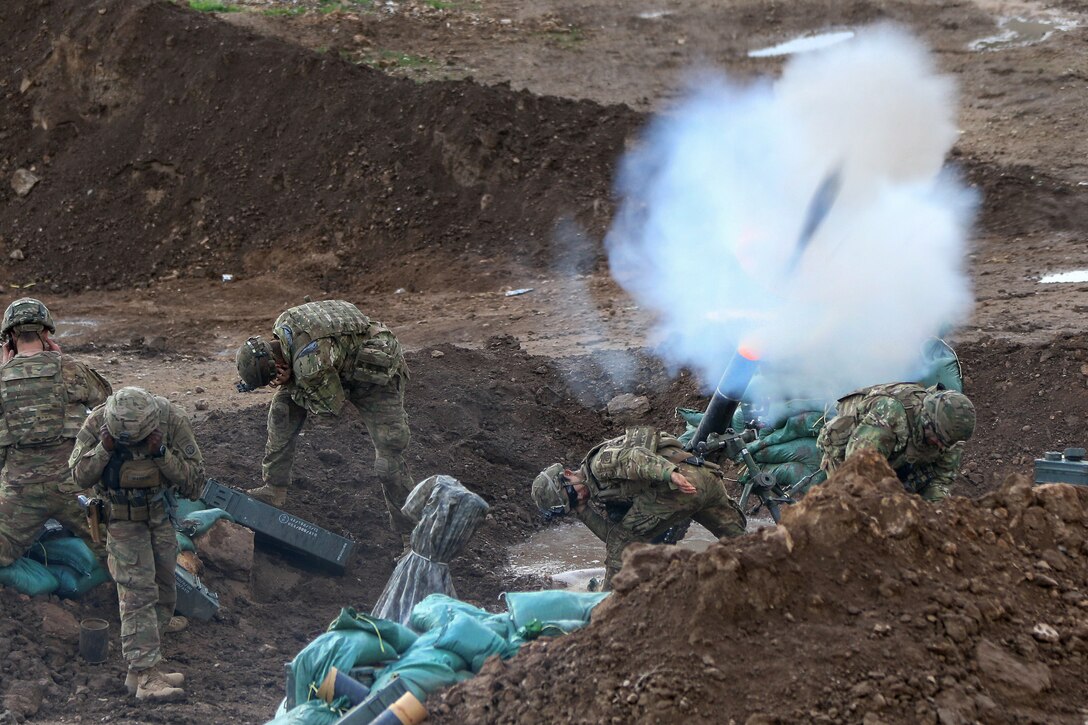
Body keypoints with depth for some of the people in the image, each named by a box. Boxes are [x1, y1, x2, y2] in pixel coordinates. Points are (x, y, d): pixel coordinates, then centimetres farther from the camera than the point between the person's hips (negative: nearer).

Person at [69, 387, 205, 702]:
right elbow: (80, 475, -14)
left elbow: (194, 479, -19)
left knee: (164, 574, 23)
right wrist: (104, 449, -32)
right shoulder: (97, 423, -23)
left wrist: (162, 453, -35)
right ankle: (143, 672, -16)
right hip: (123, 520, -3)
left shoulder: (173, 421, -22)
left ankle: (160, 621, 54)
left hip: (160, 513, 3)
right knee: (138, 591, -12)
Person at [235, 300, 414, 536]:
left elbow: (332, 404, -22)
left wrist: (290, 387, -16)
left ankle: (409, 532, -1)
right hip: (341, 368, 9)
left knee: (388, 457, -14)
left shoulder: (310, 360, -38)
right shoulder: (282, 325, -12)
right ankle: (274, 489, 13)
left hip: (377, 373, -9)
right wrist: (288, 381, -16)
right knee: (282, 406, 1)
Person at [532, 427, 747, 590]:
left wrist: (669, 473, -31)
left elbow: (634, 457, -16)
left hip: (681, 483, -9)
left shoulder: (598, 463, 2)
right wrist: (583, 512, 12)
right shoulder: (598, 496, 29)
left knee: (621, 540, 3)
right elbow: (608, 533, 21)